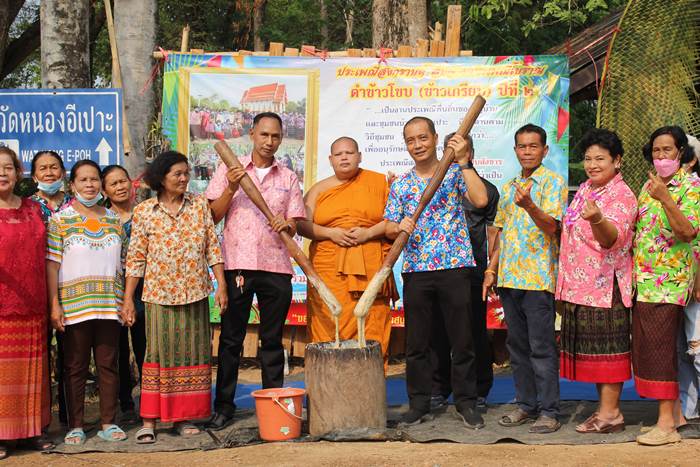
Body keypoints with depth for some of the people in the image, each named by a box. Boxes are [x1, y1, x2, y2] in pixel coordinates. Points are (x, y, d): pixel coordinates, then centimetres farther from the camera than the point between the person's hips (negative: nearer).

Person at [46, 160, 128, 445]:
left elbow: (122, 264, 14)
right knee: (75, 367, 3)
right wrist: (54, 305, -9)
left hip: (109, 305, 3)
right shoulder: (60, 220, 1)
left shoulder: (114, 220, 11)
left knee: (109, 365, 6)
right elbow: (52, 264, -3)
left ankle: (108, 423, 14)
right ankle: (75, 426, 11)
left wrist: (126, 302, 8)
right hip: (74, 305, -3)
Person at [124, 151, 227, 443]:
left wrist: (221, 284, 0)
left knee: (192, 352, 5)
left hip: (195, 293, 3)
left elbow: (212, 248, 5)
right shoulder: (144, 212, -1)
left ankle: (184, 417, 14)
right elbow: (136, 258, 0)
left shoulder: (199, 205, 5)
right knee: (158, 353, -4)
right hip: (159, 294, -2)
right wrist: (128, 298, -2)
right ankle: (149, 420, 0)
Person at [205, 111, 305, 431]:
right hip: (237, 264, -1)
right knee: (230, 339, 2)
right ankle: (224, 406, 9)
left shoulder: (288, 178, 13)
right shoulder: (229, 170, 8)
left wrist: (286, 225, -14)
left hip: (276, 267, 2)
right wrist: (231, 188, -10)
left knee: (272, 339, 6)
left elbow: (294, 226, 9)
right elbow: (213, 216, 4)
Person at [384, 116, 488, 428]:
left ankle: (466, 403, 13)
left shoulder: (455, 173, 4)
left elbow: (480, 200, -14)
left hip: (455, 266, -2)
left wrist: (463, 162, -14)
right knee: (416, 343, 7)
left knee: (462, 340, 2)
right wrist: (399, 227, -11)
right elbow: (389, 228, 12)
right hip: (416, 270, 3)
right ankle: (419, 405, 17)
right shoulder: (400, 184, 12)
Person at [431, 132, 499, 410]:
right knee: (438, 332, 4)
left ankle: (479, 391, 12)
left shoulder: (486, 189, 9)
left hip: (473, 270, -2)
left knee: (476, 332, 2)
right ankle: (439, 391, 13)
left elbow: (492, 232, 7)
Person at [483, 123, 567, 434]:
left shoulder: (553, 182, -3)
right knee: (517, 346, 11)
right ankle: (526, 404, 20)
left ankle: (549, 411, 1)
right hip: (509, 277, 7)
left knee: (542, 347, -5)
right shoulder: (509, 187, 17)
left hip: (538, 278, -7)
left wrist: (529, 205, -33)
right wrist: (491, 270, 14)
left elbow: (551, 225, -16)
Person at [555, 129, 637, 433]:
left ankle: (610, 413, 0)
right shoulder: (584, 190, 15)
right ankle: (606, 408, 19)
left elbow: (612, 237, -28)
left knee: (607, 348, -5)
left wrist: (597, 219, -47)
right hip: (579, 284, 9)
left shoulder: (621, 195, -11)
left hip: (606, 286, -9)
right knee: (591, 348, 11)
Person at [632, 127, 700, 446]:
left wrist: (665, 198, -29)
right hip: (643, 279, 8)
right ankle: (674, 411, 17)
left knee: (658, 346, -11)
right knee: (645, 346, 8)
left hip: (668, 281, -8)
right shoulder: (648, 186, 16)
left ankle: (667, 424, -8)